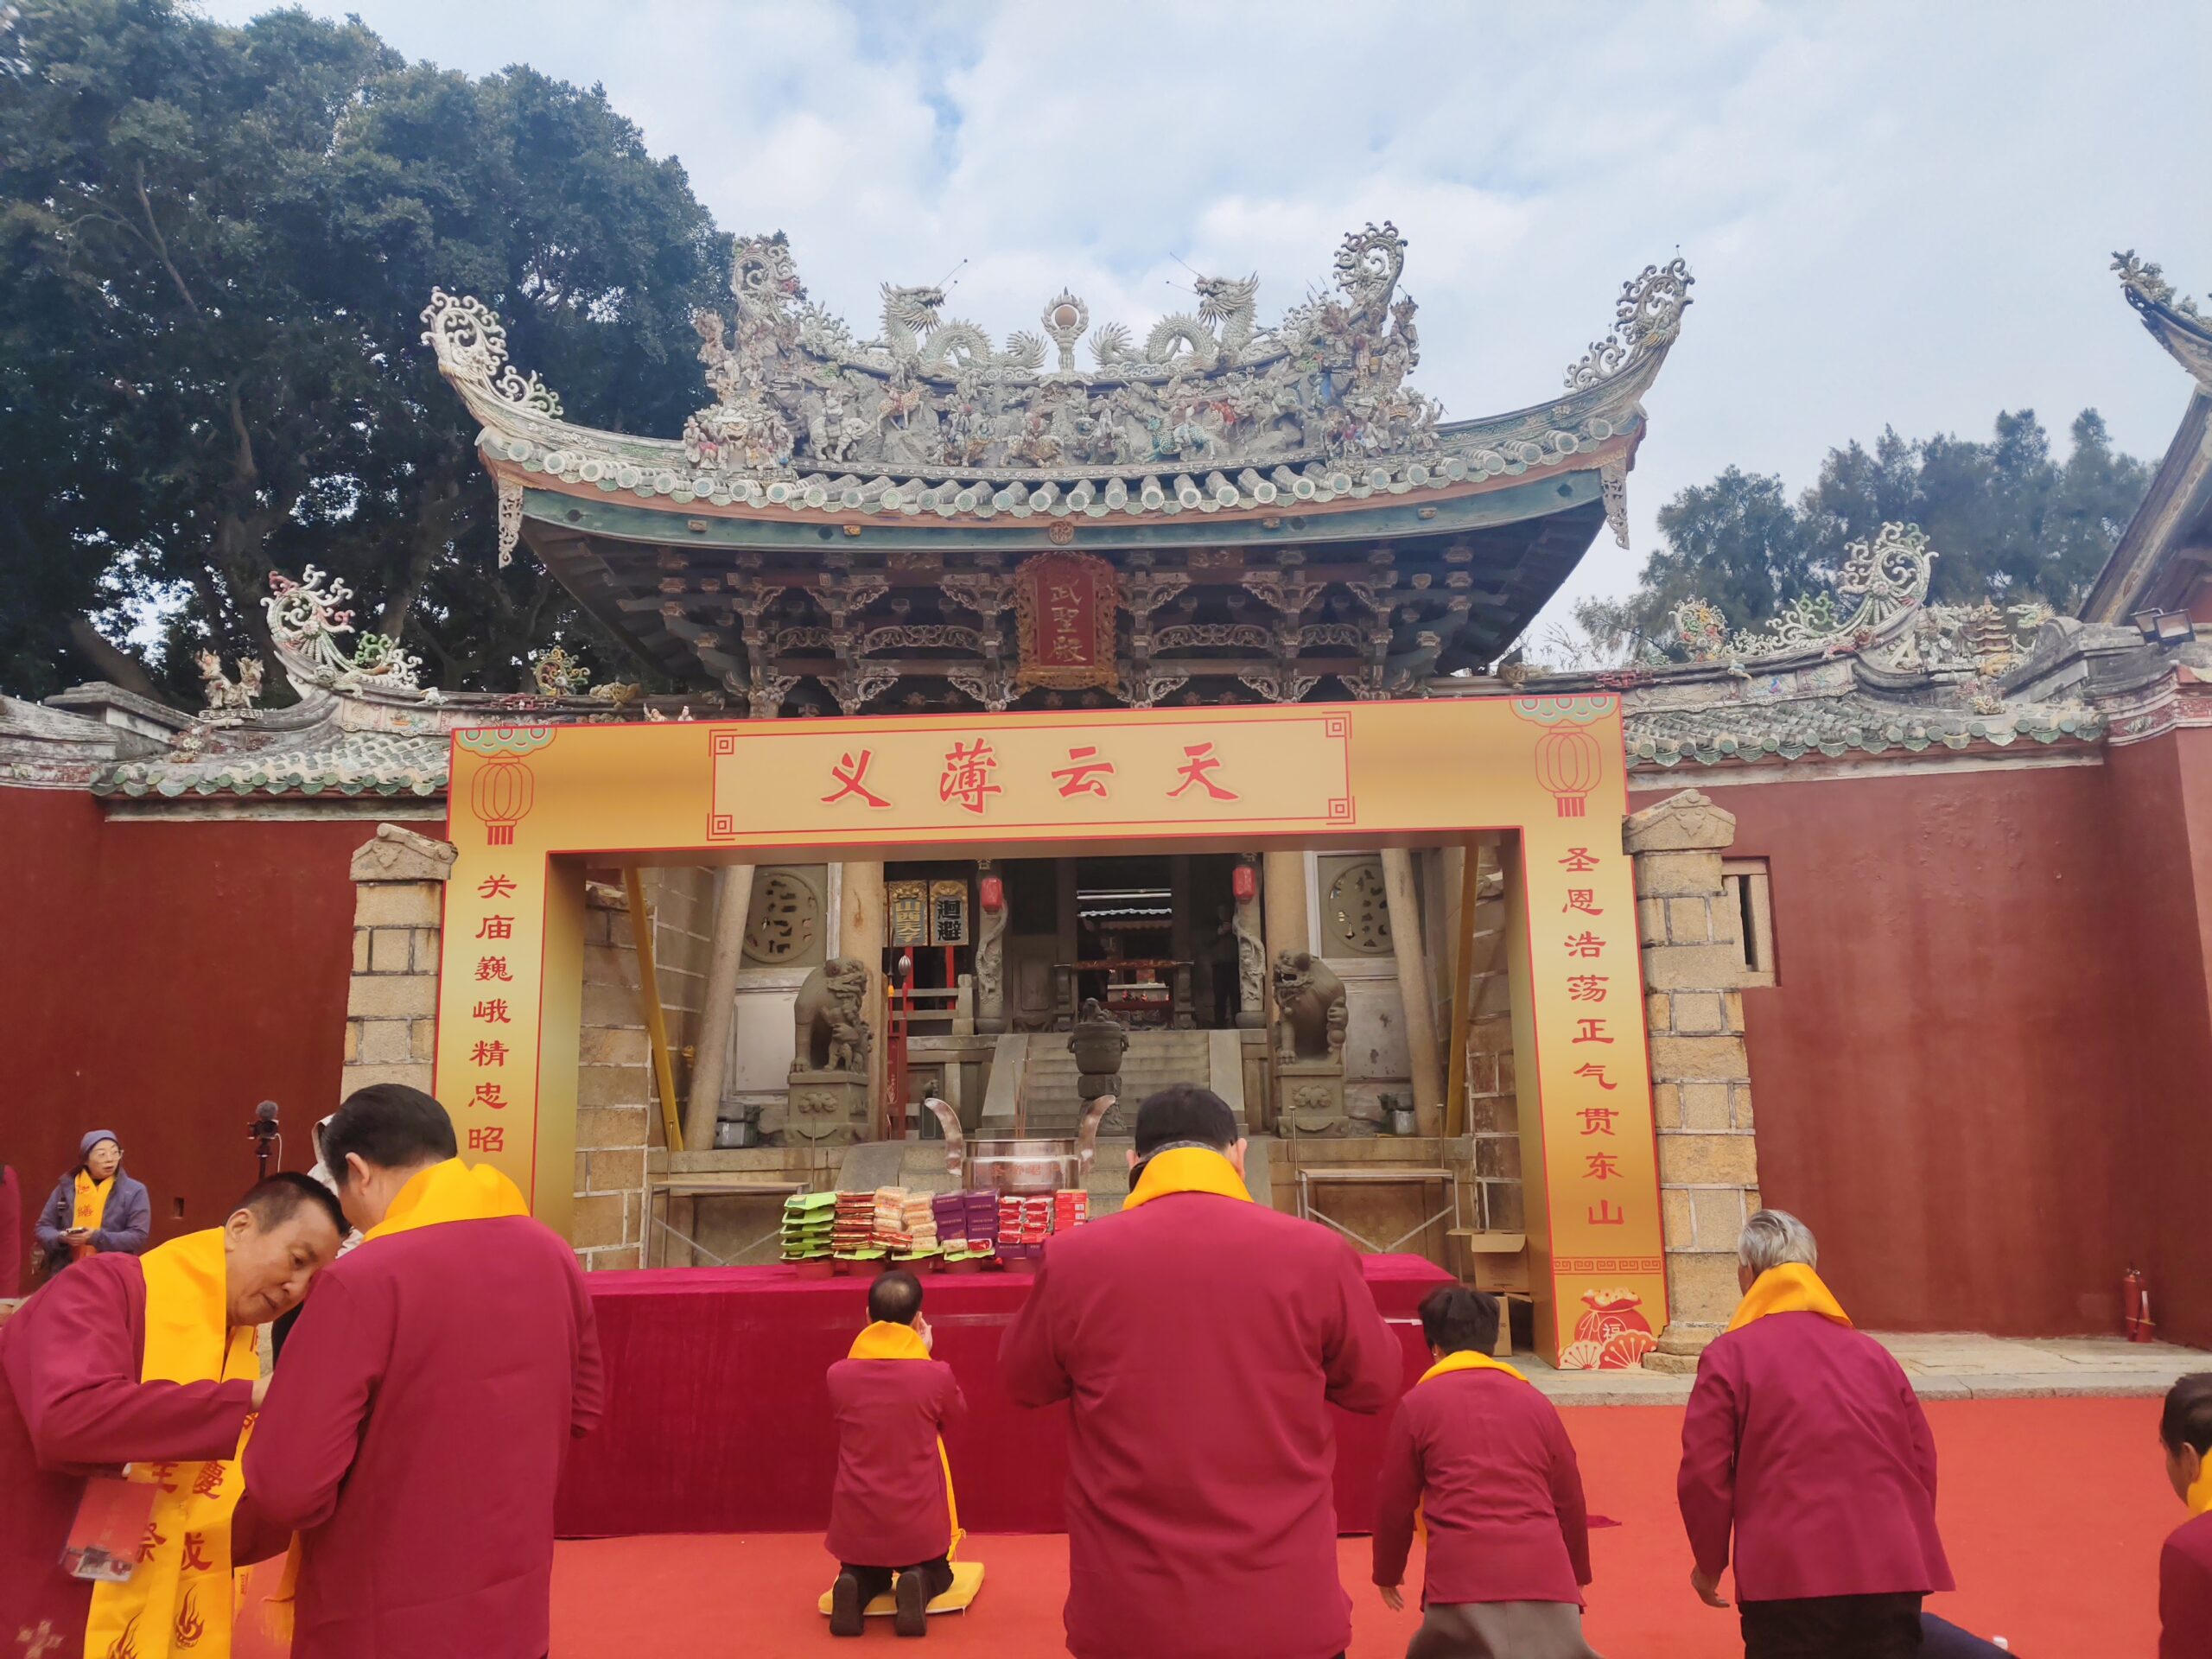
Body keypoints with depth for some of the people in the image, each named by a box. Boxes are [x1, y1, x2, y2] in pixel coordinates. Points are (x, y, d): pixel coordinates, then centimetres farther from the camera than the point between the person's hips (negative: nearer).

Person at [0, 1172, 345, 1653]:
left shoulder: (239, 1355, 6)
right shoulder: (106, 1288, -14)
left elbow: (210, 1535, 7)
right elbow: (66, 1418, -33)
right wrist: (250, 1399, -30)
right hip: (48, 1627, -7)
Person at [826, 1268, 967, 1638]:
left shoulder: (839, 1375, -10)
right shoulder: (936, 1374, -15)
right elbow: (955, 1415, 8)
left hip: (857, 1521, 2)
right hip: (918, 1520, -1)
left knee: (863, 1574, 32)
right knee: (937, 1574, 29)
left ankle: (853, 1589, -3)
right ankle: (917, 1586, -6)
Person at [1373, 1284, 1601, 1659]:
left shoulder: (1418, 1403, 7)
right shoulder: (1535, 1401, 15)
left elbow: (1393, 1502, 11)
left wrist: (1388, 1572, 28)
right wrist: (1577, 1574, 39)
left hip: (1462, 1575, -2)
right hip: (1543, 1573, 3)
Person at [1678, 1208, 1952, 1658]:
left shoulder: (1729, 1355, -1)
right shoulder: (1873, 1353, 14)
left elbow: (1703, 1475, -6)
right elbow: (1923, 1466, 16)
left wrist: (1710, 1563, 9)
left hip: (1788, 1577, -4)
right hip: (1892, 1573, 5)